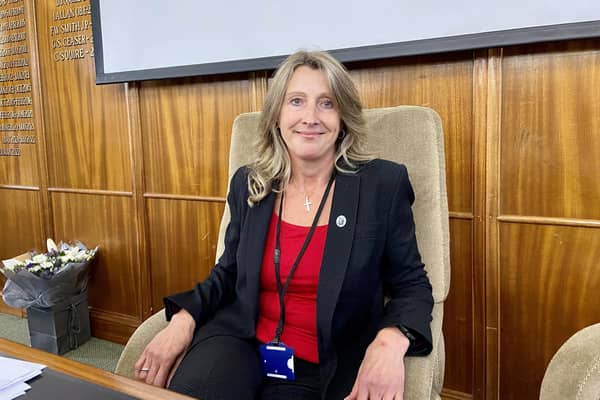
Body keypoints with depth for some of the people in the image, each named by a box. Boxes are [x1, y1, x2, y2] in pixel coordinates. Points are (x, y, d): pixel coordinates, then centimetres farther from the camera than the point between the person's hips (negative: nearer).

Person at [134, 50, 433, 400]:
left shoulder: (384, 184, -6)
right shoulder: (247, 184, 3)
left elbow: (412, 285, -2)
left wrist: (391, 340, -23)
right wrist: (185, 318, -7)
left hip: (326, 366, -1)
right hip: (239, 340, 2)